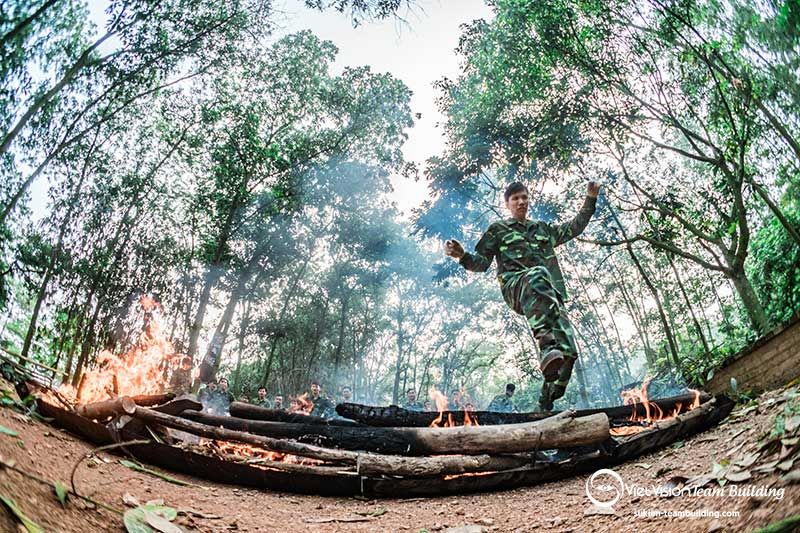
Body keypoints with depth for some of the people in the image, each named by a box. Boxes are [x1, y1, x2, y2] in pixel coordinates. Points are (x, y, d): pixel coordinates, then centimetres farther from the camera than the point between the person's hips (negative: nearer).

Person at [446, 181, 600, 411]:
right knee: (537, 275, -44)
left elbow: (576, 227, 40)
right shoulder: (498, 229, 22)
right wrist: (462, 256, -7)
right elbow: (482, 262, 13)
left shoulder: (543, 228, 34)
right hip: (516, 286, -4)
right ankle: (547, 348, -55)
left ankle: (546, 403, -5)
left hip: (550, 293, 4)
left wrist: (591, 199, 34)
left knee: (568, 351, -17)